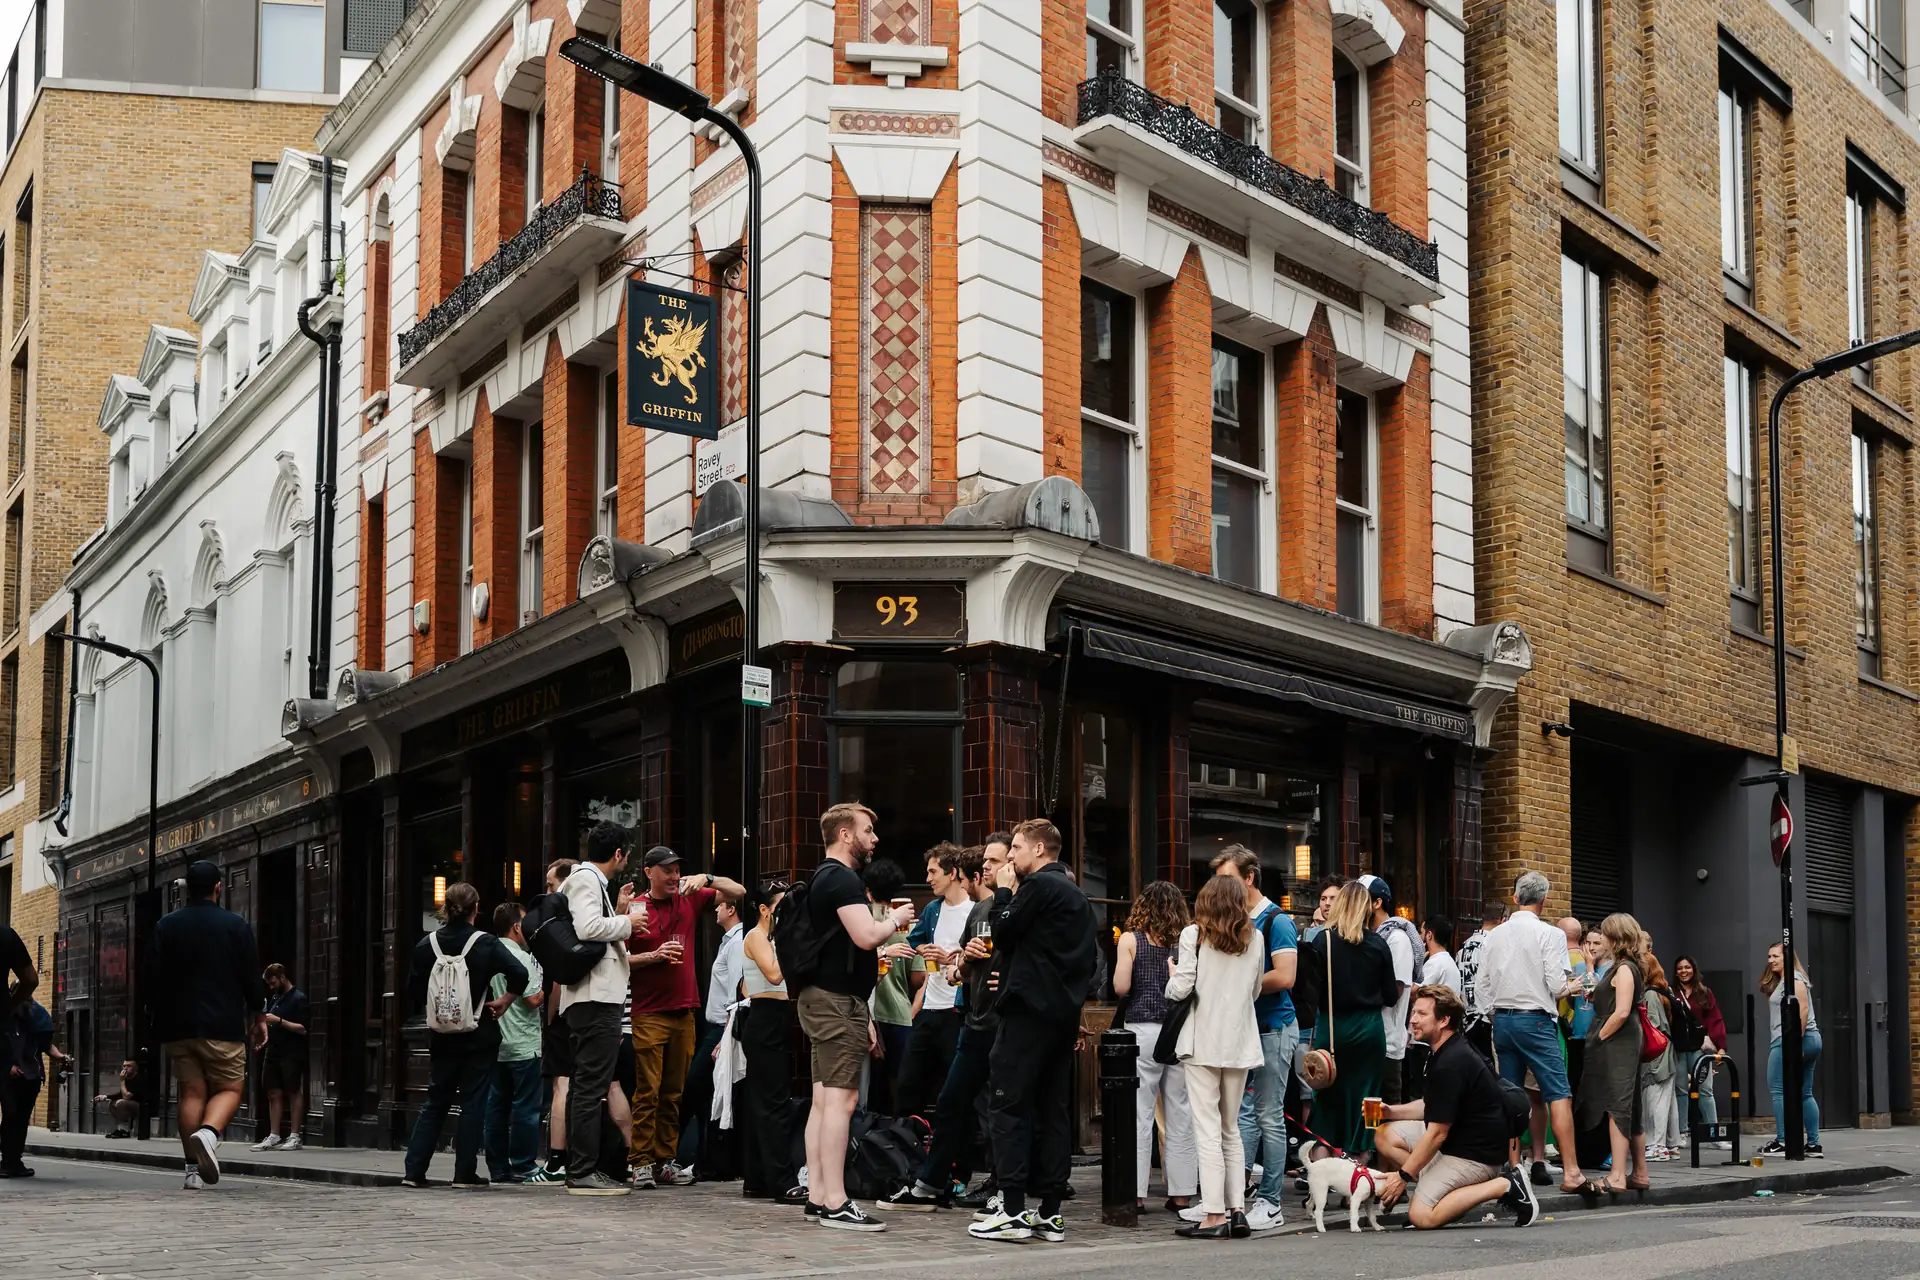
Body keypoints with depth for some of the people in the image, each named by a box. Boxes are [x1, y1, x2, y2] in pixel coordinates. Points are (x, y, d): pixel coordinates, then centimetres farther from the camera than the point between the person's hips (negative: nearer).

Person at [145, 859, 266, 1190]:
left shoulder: (166, 926, 6)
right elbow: (251, 977, -2)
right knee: (229, 1087, 5)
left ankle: (193, 1168, 2)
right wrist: (258, 1016, 11)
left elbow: (152, 977, 6)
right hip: (223, 1025, -3)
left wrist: (161, 1018, 18)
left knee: (191, 1092, 7)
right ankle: (209, 1133, -25)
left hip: (178, 1025, 3)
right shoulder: (236, 926, -2)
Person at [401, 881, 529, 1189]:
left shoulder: (426, 945, 0)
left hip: (441, 1037, 3)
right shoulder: (486, 944, -9)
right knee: (473, 1103, 3)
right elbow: (519, 974, -21)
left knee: (435, 1101, 13)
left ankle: (414, 1171, 10)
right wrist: (504, 1001, -7)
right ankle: (465, 1174, 2)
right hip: (479, 1036, -3)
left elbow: (414, 994, 3)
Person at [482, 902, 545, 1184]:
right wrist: (547, 986, -1)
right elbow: (533, 1000, -18)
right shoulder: (520, 958, -15)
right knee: (525, 1108, -2)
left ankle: (498, 1168, 14)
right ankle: (522, 1168, -1)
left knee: (496, 1108, 10)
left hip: (494, 1044, 8)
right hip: (523, 1045, -8)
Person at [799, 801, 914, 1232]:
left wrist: (861, 1013, 26)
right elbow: (865, 936, -25)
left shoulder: (826, 878, 21)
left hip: (823, 998, 11)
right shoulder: (842, 878, -12)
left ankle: (817, 1197, 12)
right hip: (838, 1001, -11)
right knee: (841, 1099, -12)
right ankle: (836, 1204, -14)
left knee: (824, 1099, 10)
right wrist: (894, 919, -4)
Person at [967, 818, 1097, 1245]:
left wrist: (1003, 892, 4)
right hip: (1064, 1014, 9)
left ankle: (1013, 1211, -11)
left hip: (1029, 1010, -9)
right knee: (1053, 1110, 8)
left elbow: (1003, 934, -8)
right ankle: (1051, 1213, 8)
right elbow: (1090, 958, 22)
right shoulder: (1077, 894, 19)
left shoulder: (1039, 885, -9)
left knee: (1008, 1106, -7)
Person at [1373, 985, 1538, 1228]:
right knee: (1385, 1136, 5)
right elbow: (1432, 1107, 20)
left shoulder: (1450, 1065, -24)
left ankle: (1505, 1186, -10)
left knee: (1421, 1216, -17)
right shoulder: (1444, 1053, 9)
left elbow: (1437, 1133, -21)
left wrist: (1403, 1175, -13)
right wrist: (1391, 1111, 3)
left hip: (1475, 1153, -11)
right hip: (1457, 1139, 11)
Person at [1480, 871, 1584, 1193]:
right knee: (1558, 1094, -5)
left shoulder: (1494, 936, 8)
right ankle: (1570, 1171, -11)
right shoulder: (1550, 934, -7)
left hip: (1502, 1019, 5)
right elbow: (1557, 985, -11)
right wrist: (1571, 988, 9)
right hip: (1536, 1020, -5)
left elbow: (1483, 984, 9)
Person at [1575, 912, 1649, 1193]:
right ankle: (1639, 1174, 18)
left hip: (1616, 1045, -10)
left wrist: (1599, 1037, -13)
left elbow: (1621, 1013, -21)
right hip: (1621, 1047, 10)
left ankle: (1617, 1176, -13)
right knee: (1629, 1111, 13)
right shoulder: (1621, 967, 17)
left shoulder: (1623, 969, -12)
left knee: (1617, 1108, -11)